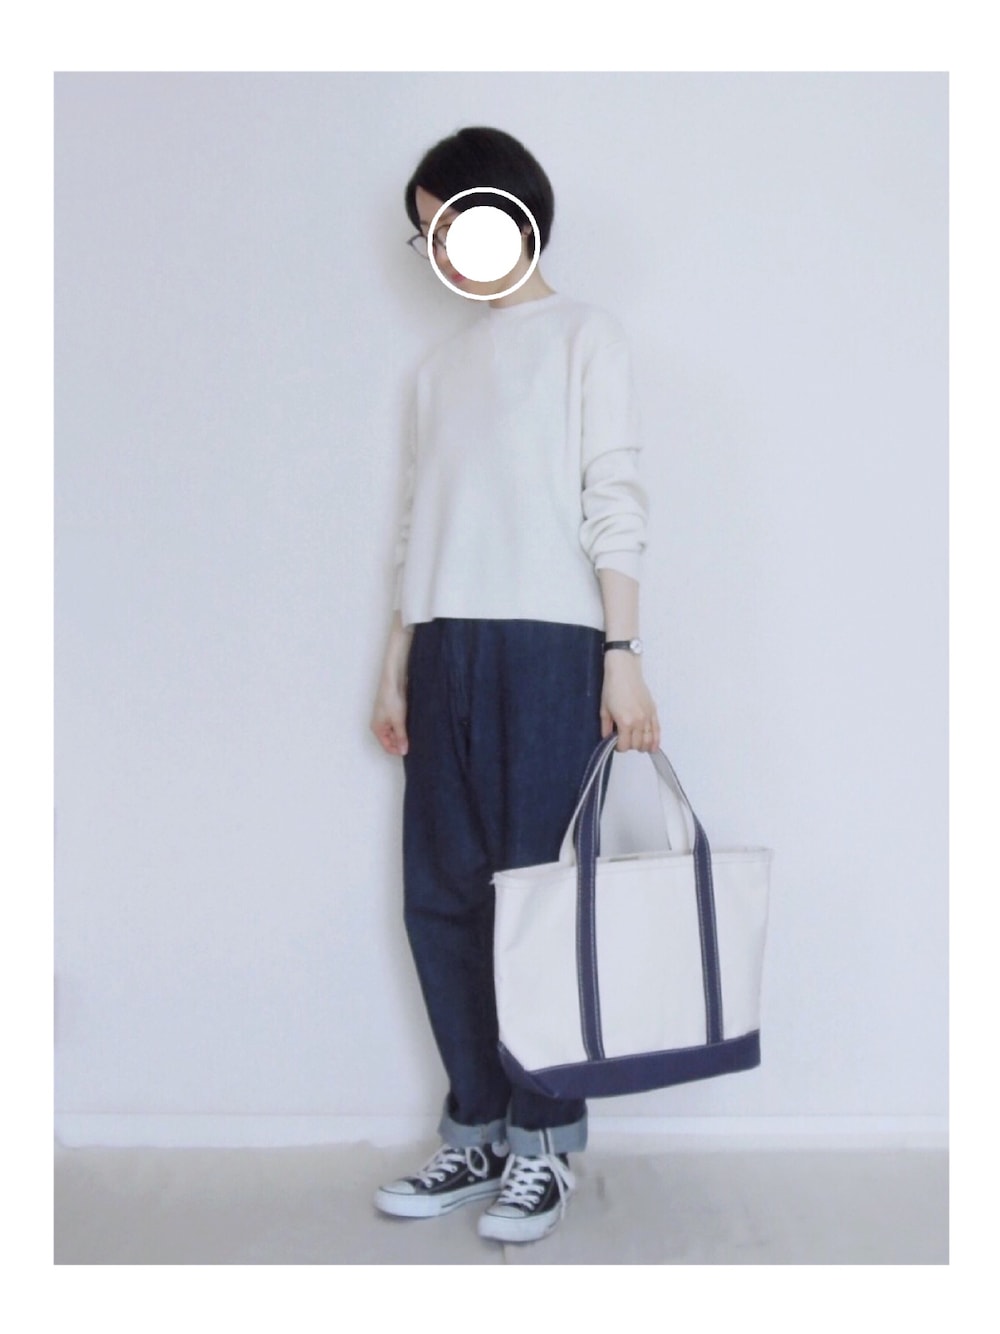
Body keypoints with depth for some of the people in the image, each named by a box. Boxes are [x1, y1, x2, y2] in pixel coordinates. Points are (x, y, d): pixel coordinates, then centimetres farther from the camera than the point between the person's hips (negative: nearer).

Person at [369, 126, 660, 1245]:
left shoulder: (582, 334, 6)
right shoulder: (439, 367, 21)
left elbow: (612, 501, -4)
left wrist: (624, 653, -12)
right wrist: (395, 669, 14)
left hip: (549, 646, -5)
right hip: (447, 653, 6)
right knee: (442, 898, 4)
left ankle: (545, 1143, 9)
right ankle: (476, 1130, 16)